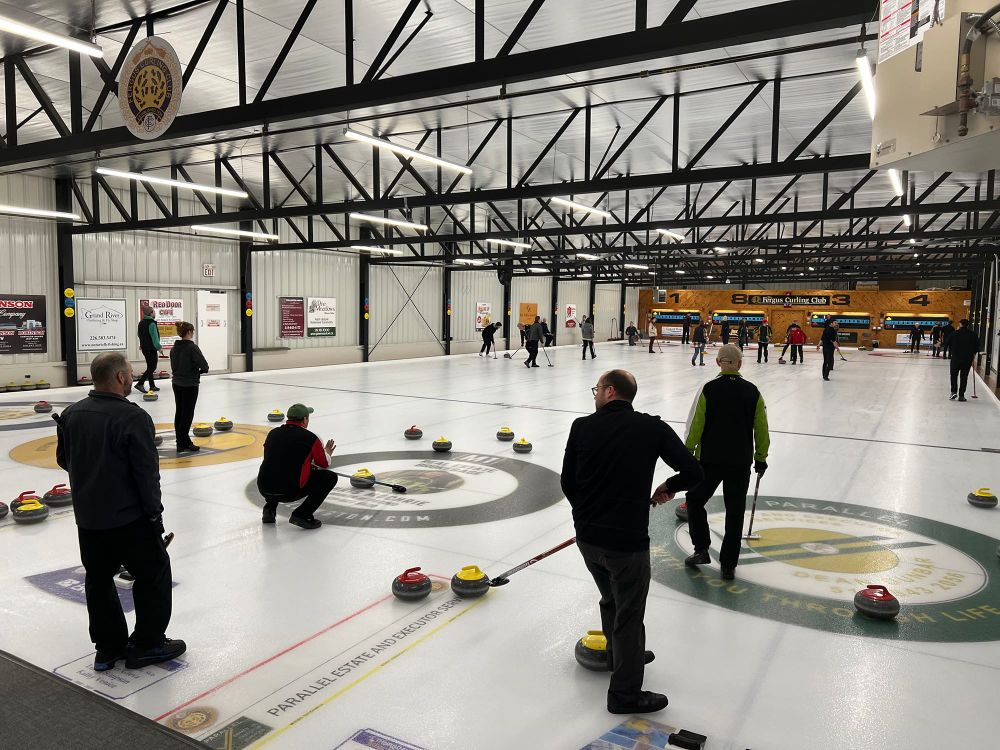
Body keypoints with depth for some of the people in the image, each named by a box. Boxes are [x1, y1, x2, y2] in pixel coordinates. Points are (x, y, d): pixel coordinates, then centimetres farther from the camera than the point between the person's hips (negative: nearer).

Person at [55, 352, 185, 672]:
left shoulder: (71, 414, 2)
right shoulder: (133, 417, -20)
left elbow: (64, 460, 14)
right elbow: (147, 472, -19)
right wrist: (154, 513, -9)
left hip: (87, 516, 7)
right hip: (128, 517, -7)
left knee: (98, 579, 17)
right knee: (154, 574, 9)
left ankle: (108, 647, 26)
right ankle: (148, 644, 15)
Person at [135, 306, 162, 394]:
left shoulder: (141, 323, 11)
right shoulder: (152, 323, -17)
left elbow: (140, 335, 18)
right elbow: (154, 337, -19)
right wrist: (159, 347, -10)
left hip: (144, 348, 9)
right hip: (151, 349, -9)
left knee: (150, 367, 14)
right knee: (152, 367, -5)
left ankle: (152, 386, 18)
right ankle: (139, 384, -12)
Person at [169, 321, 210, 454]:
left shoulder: (174, 348, 7)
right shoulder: (192, 347, -16)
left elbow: (173, 366, 12)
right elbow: (205, 367, -19)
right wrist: (198, 372, 2)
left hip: (177, 384, 8)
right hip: (190, 385, -8)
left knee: (179, 412, 12)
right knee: (187, 414, -2)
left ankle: (181, 441, 20)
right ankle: (183, 443, 0)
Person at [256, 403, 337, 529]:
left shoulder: (273, 433, 12)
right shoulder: (310, 438, -3)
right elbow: (324, 464, 11)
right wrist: (326, 453, 36)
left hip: (264, 489, 7)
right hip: (290, 492, -6)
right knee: (330, 477, 6)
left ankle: (269, 509, 23)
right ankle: (302, 514, -2)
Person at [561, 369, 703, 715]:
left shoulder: (582, 427, -3)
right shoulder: (653, 428, -7)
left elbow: (567, 482, 3)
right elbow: (693, 472, -8)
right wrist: (669, 487, 13)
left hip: (587, 537, 4)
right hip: (627, 541, -4)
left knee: (611, 599, 27)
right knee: (628, 613, 12)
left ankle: (621, 656, 50)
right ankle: (625, 694, 25)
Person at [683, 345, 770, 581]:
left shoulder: (708, 389, -8)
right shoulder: (752, 391, 0)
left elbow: (695, 425, -9)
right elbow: (761, 430, 4)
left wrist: (687, 452, 2)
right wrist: (761, 458, 16)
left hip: (709, 460, -2)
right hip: (740, 463, 2)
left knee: (695, 501, 17)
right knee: (735, 512, 9)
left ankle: (701, 549, 11)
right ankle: (728, 565, 14)